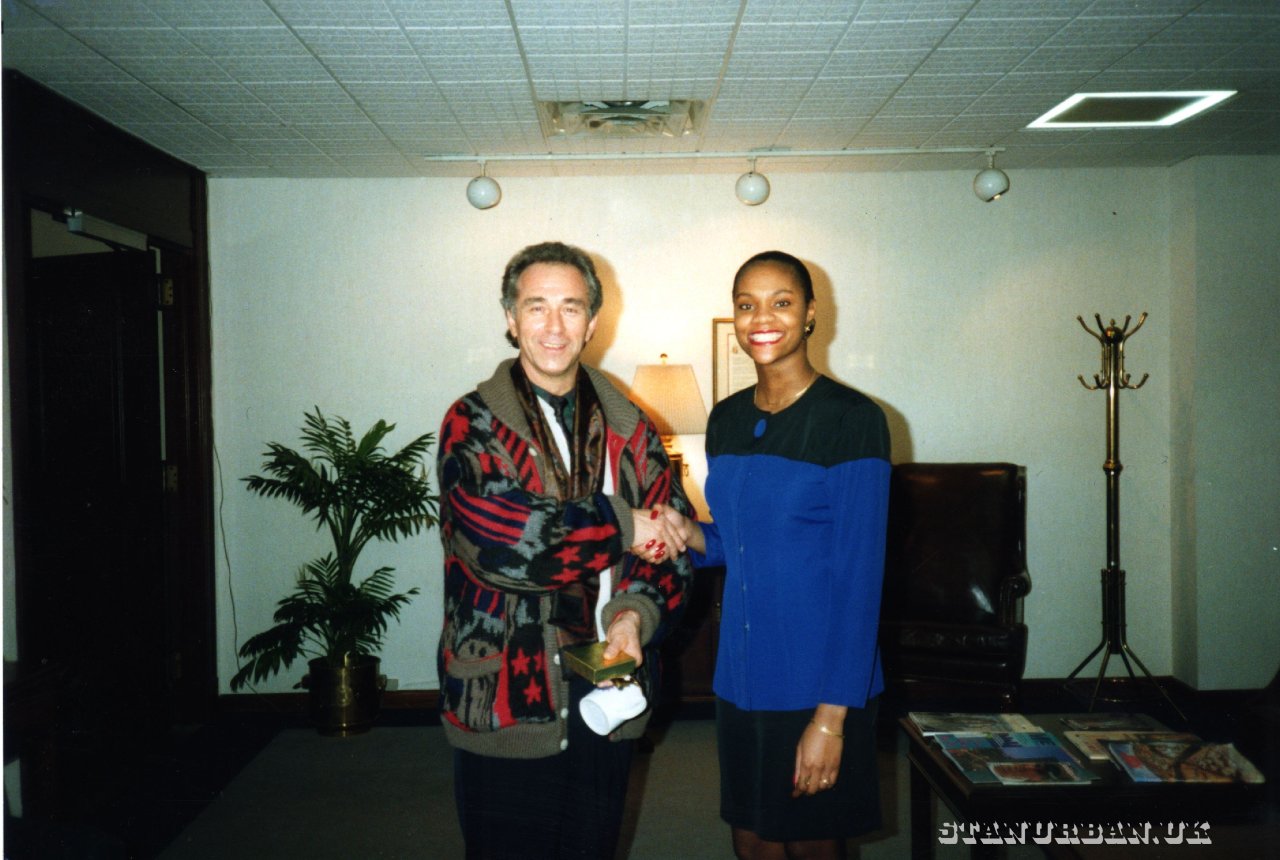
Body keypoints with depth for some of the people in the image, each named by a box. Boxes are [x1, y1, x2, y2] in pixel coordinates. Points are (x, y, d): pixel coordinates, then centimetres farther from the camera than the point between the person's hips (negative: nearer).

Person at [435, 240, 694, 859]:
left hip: (606, 690, 4)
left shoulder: (629, 430, 7)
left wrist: (636, 613, -16)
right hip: (504, 701, -4)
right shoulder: (473, 424, -7)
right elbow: (500, 541, -23)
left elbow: (672, 540, 3)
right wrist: (624, 528, -16)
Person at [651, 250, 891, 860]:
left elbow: (859, 577, -15)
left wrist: (831, 716, -18)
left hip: (817, 683, -5)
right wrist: (691, 535, -5)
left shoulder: (852, 420, -13)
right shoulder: (726, 419, 7)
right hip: (740, 675, 5)